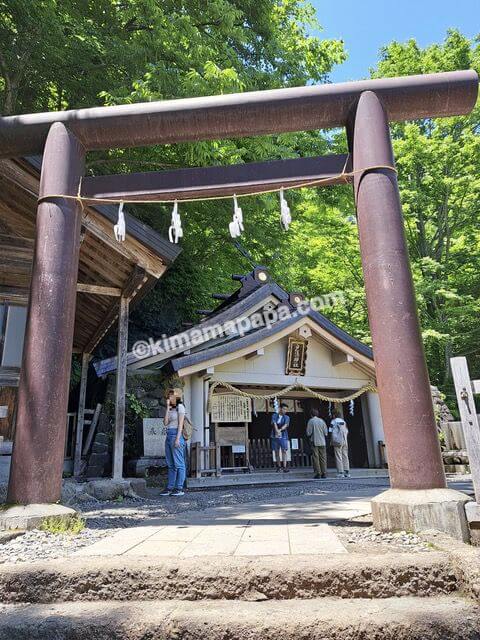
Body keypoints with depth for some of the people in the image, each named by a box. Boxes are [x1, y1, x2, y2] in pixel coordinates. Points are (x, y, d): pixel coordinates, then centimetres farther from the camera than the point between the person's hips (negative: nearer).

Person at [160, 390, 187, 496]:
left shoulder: (180, 406, -3)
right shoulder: (171, 409, 19)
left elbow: (180, 423, -10)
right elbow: (165, 423, 6)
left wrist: (177, 438, -17)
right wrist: (168, 408, 5)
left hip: (176, 435, -8)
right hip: (168, 436, 8)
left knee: (178, 464, -5)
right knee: (170, 464, 8)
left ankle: (179, 488, -2)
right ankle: (169, 488, 11)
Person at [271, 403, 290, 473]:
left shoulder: (287, 417, 6)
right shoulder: (274, 416, 5)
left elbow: (285, 425, -11)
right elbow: (274, 424, -11)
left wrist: (280, 430, -29)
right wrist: (277, 431, -29)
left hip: (283, 436, -1)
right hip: (275, 436, 1)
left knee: (284, 451, -9)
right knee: (276, 451, 7)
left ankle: (285, 467, -11)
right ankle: (279, 466, 19)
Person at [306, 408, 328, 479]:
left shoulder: (311, 421, -4)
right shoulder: (322, 421, 5)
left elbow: (308, 433, -6)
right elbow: (326, 432, 6)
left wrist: (310, 436, 15)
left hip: (314, 442, -3)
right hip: (322, 442, 3)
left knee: (316, 458, 1)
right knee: (323, 458, 7)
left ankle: (318, 473, -2)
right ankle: (324, 473, 5)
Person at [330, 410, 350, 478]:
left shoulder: (333, 422, -2)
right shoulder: (344, 421, 13)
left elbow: (331, 432, -5)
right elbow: (347, 432, 14)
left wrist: (331, 440, 2)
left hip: (337, 441, -5)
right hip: (345, 441, 5)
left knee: (338, 457, -3)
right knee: (345, 457, 8)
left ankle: (340, 473, -7)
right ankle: (347, 472, 6)